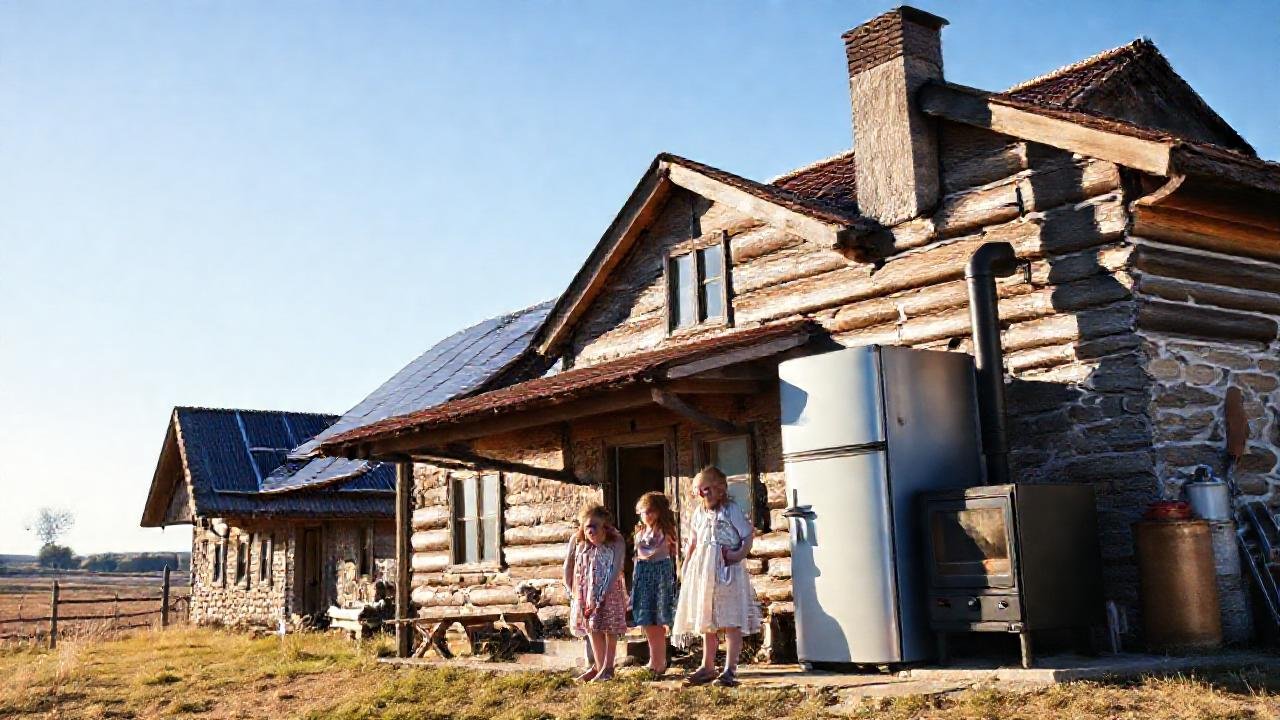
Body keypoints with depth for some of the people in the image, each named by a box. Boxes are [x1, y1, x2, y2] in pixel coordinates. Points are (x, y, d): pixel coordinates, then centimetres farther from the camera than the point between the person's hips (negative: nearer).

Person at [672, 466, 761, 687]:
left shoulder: (732, 509, -5)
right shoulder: (699, 513, 12)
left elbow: (749, 534, -6)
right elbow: (693, 543, 17)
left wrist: (740, 554, -19)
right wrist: (686, 567, 13)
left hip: (727, 570, -6)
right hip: (703, 570, 6)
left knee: (731, 621, -6)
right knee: (706, 621, 12)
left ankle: (730, 669, -3)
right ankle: (707, 667, 22)